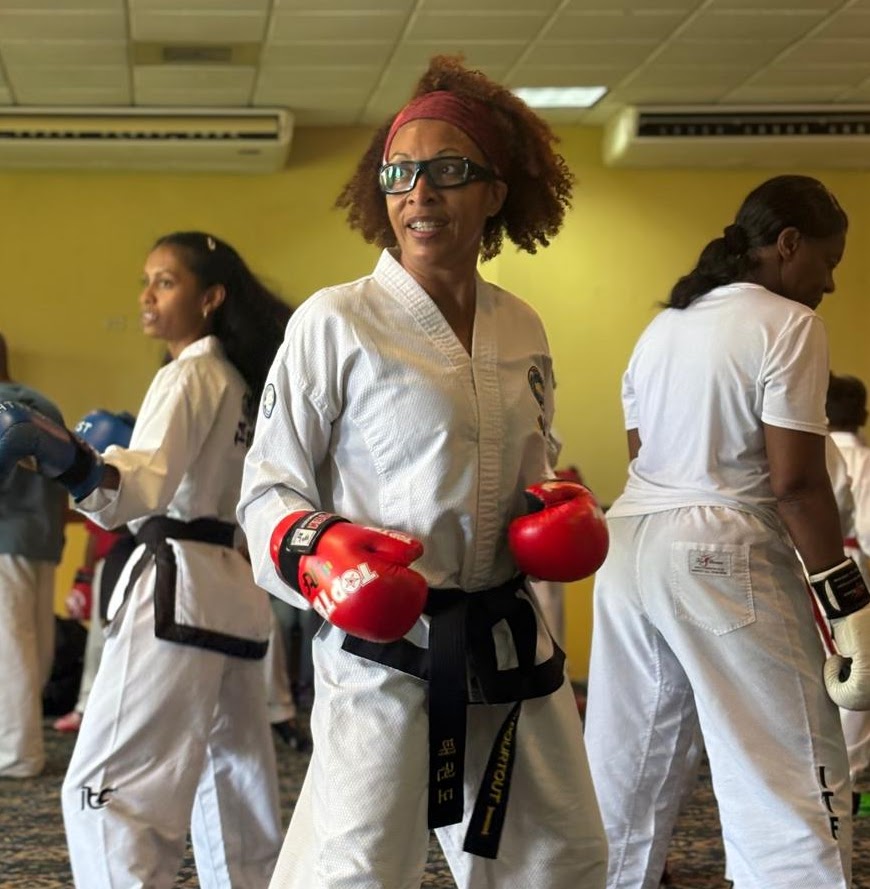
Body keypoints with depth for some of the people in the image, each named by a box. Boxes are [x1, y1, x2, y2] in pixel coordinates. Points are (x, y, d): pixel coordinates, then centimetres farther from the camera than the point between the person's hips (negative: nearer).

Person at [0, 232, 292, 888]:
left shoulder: (189, 375, -9)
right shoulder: (241, 381, 17)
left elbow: (148, 483, -28)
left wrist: (66, 456, -46)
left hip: (176, 591, -10)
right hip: (229, 590, 10)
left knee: (108, 794, -12)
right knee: (234, 793, 15)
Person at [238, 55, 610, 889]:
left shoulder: (522, 331, 8)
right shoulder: (335, 322, -9)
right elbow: (268, 490, -5)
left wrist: (559, 508, 0)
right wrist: (315, 554, -23)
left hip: (511, 644, 6)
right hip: (384, 644, -6)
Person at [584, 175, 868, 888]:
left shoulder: (663, 326, 16)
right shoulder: (789, 325, -7)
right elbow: (796, 480, -14)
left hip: (632, 547, 8)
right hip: (724, 558, -8)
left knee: (627, 764, 16)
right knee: (792, 783, -6)